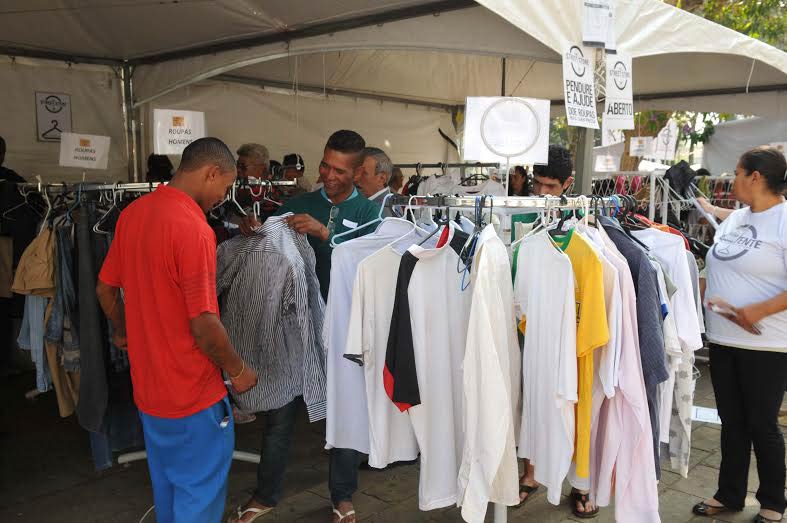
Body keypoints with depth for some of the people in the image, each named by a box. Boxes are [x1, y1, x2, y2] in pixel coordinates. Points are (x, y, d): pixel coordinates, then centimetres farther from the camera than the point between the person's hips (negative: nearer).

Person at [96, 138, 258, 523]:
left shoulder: (132, 213, 0)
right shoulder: (193, 228, -25)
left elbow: (105, 289, 11)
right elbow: (203, 325, -25)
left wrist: (124, 332, 28)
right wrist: (237, 370, -9)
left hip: (147, 386, 8)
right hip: (192, 393, -8)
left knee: (166, 486, 26)